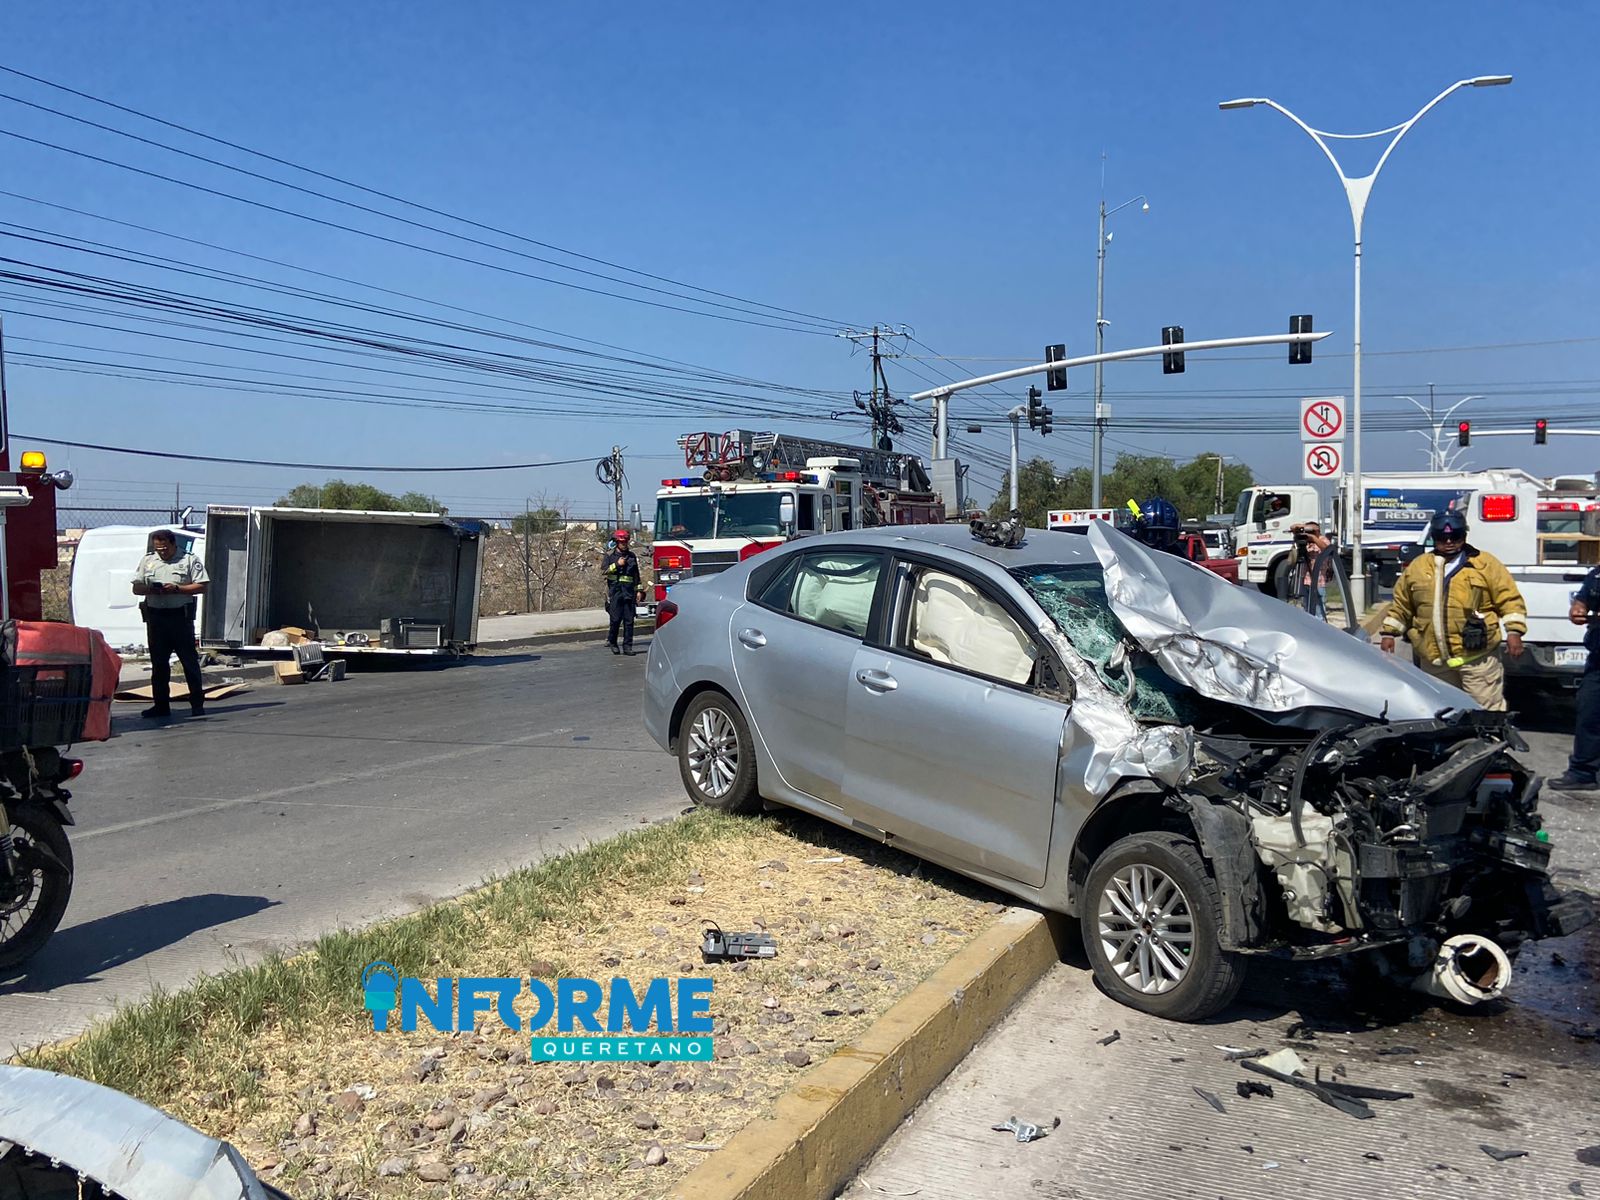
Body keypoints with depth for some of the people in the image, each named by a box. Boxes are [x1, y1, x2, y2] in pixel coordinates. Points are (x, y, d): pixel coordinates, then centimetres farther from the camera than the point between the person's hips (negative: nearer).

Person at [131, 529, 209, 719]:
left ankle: (197, 703, 3)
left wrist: (177, 588, -16)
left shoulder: (190, 560, 2)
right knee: (158, 662, 7)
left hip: (180, 616, -4)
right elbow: (136, 588, 13)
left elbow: (201, 587, -4)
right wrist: (150, 589, -8)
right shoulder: (147, 560, 14)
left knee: (189, 660, -2)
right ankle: (161, 705, 13)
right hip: (155, 616, 4)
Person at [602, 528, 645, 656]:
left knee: (629, 620, -1)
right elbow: (603, 570, -5)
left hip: (629, 592, 2)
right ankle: (612, 643, 13)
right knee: (615, 619, -5)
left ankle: (628, 646, 2)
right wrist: (617, 564, -13)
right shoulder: (610, 555, 7)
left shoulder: (632, 556, 14)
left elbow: (637, 575, 16)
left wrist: (639, 590, 11)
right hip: (614, 591, -2)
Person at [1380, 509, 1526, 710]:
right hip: (1433, 658, 4)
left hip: (1477, 655, -4)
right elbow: (1400, 604, 18)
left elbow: (1509, 599, -1)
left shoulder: (1486, 564, 3)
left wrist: (1514, 632, -11)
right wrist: (1389, 633, 14)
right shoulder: (1417, 567, 12)